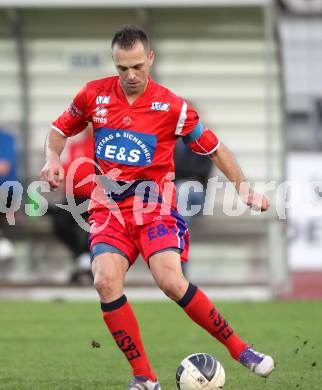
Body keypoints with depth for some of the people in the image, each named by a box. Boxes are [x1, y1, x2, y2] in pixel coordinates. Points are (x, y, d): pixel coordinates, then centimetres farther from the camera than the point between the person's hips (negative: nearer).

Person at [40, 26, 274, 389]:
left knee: (171, 281, -24)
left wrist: (243, 186, -2)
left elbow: (214, 148, 6)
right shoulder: (94, 95, 2)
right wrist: (53, 157, -2)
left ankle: (239, 348, -6)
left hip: (153, 204, -2)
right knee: (106, 281, -23)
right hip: (108, 206, 2)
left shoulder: (173, 107, -5)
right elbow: (60, 129, 18)